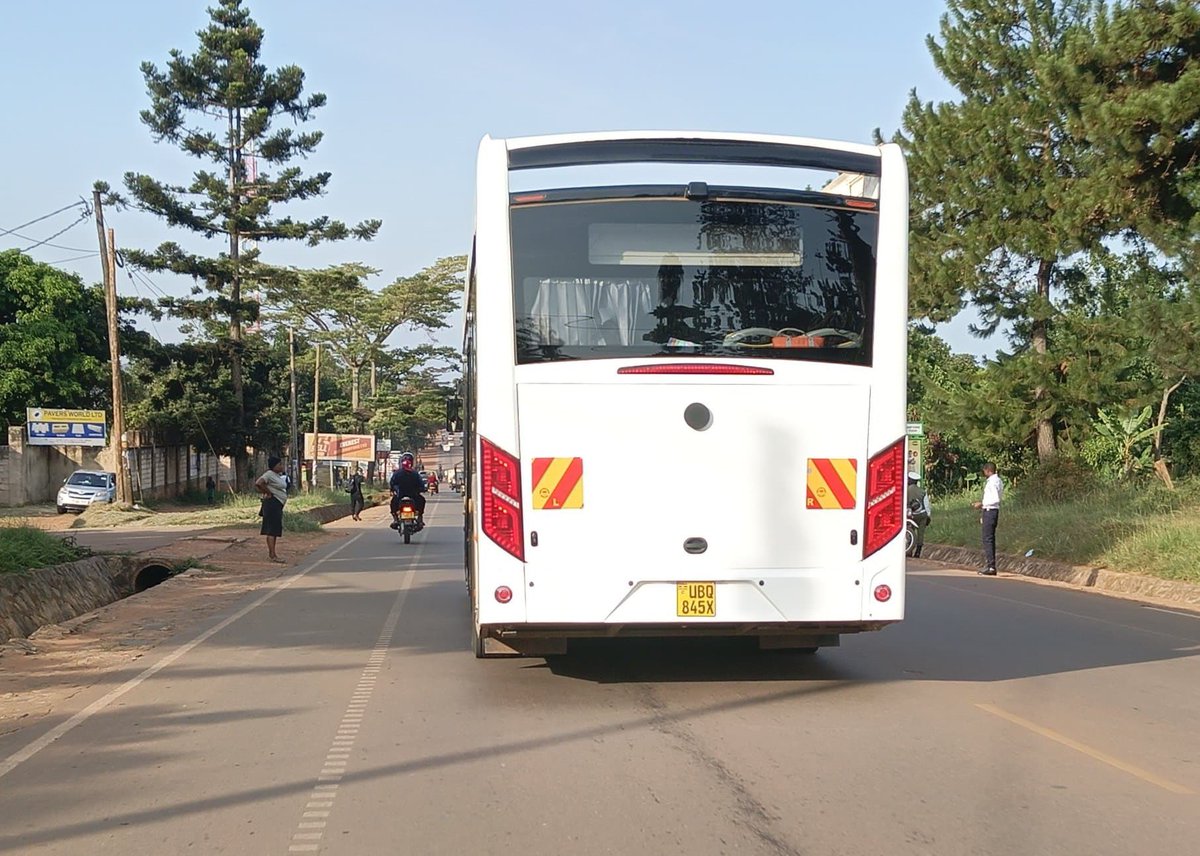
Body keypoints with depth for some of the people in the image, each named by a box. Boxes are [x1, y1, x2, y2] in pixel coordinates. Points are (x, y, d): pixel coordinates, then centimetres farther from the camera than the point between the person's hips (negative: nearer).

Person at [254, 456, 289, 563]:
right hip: (272, 503, -10)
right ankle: (273, 556, -14)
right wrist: (268, 492, -17)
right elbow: (258, 483, -29)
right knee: (272, 529, -11)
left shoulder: (278, 475, 16)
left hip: (278, 505, 10)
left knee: (275, 530, 15)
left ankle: (270, 552, 23)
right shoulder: (269, 474, -13)